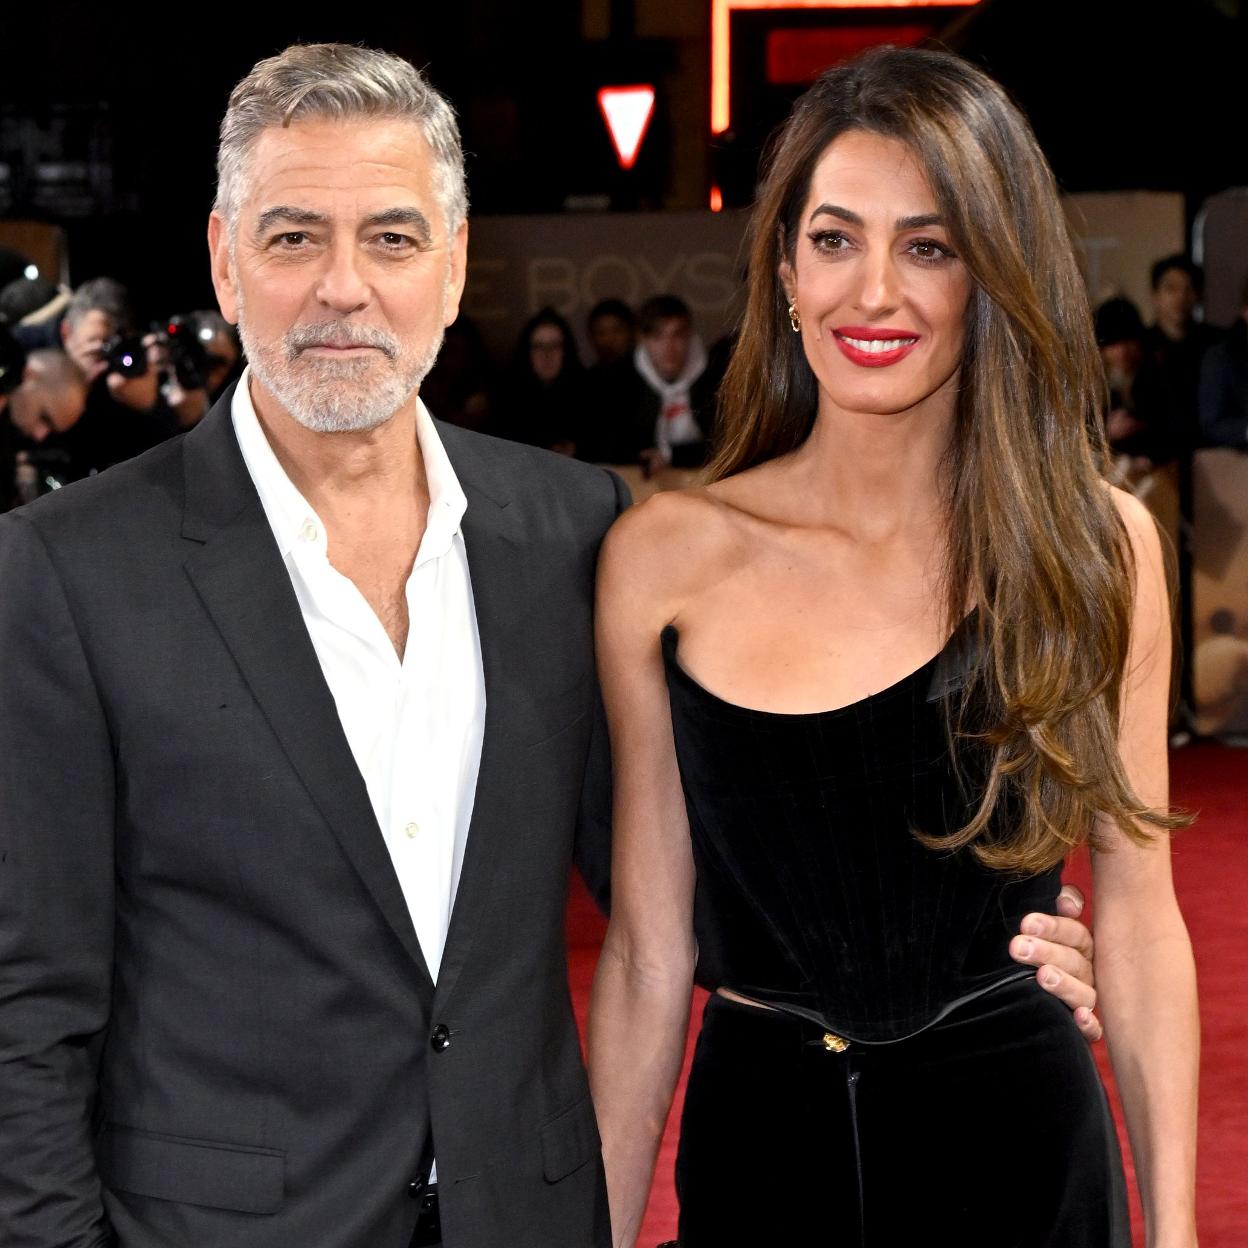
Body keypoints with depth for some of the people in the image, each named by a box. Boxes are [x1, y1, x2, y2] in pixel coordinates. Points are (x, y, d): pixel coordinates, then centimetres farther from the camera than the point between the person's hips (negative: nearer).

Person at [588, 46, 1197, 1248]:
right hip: (758, 1144, 0)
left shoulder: (1097, 546, -5)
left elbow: (1137, 916, -1)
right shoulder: (665, 555, -6)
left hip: (1019, 1149, 0)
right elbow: (647, 947, -2)